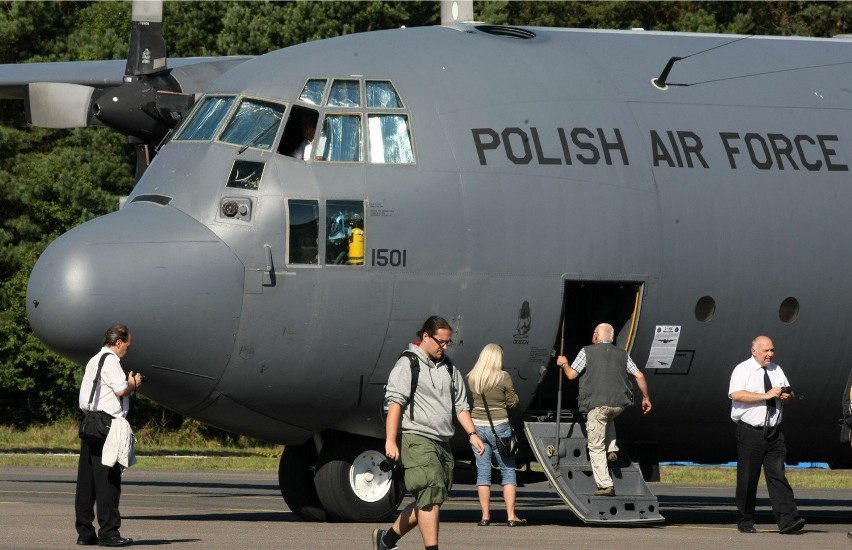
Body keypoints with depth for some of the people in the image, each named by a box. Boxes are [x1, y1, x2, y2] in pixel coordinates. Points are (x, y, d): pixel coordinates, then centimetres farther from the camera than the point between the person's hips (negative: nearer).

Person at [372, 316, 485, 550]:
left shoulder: (449, 368, 18)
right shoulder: (408, 364, -5)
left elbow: (460, 405, 22)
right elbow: (395, 402, -12)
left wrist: (472, 433, 8)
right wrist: (391, 440, -20)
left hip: (443, 443, 8)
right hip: (418, 440, -8)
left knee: (427, 503, 9)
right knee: (431, 498, -15)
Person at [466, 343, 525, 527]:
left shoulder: (472, 378, 0)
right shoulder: (503, 377, -10)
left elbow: (472, 400, 9)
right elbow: (512, 402, -2)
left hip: (477, 426, 3)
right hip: (499, 426, -3)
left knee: (483, 471, 9)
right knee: (508, 471, 5)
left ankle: (485, 516, 7)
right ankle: (511, 516, 0)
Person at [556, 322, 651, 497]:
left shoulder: (587, 351, 4)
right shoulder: (622, 354, 15)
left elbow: (571, 375, 4)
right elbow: (639, 376, 10)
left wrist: (564, 364, 25)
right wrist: (646, 398, 22)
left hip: (597, 403, -4)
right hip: (619, 403, 4)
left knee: (596, 448, 0)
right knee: (607, 419, 40)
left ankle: (606, 485, -8)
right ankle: (612, 449, 22)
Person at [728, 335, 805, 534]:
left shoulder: (776, 370, 16)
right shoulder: (742, 370, -3)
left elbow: (790, 397, 22)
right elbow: (736, 394, -21)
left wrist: (788, 397, -4)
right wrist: (766, 395, -21)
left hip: (774, 433, 4)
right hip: (750, 431, -4)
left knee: (777, 475, -5)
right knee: (748, 478, 1)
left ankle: (787, 520, -14)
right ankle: (746, 522, 12)